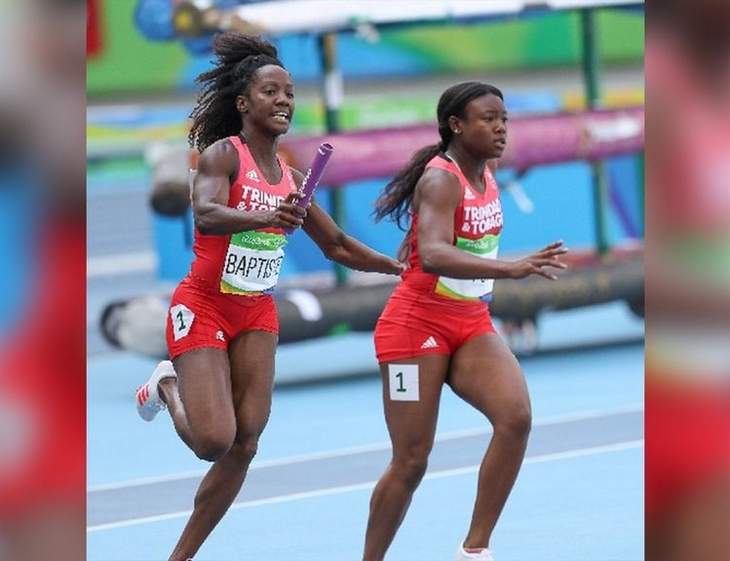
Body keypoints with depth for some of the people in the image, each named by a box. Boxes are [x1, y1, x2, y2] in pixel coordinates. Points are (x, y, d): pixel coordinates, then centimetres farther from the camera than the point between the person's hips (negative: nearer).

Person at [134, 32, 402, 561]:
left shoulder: (291, 178, 6)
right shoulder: (223, 154, -13)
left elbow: (337, 245, 17)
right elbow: (206, 214, -33)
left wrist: (399, 266, 6)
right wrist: (262, 217, -51)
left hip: (257, 315, 6)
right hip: (203, 307, -6)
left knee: (244, 447, -1)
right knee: (215, 441, -17)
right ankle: (169, 386, 17)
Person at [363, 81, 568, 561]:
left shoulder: (486, 171, 4)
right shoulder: (440, 180, -20)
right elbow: (434, 255, -38)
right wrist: (510, 268, -49)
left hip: (472, 324, 7)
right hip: (418, 325, -7)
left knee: (516, 417, -18)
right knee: (411, 462, -5)